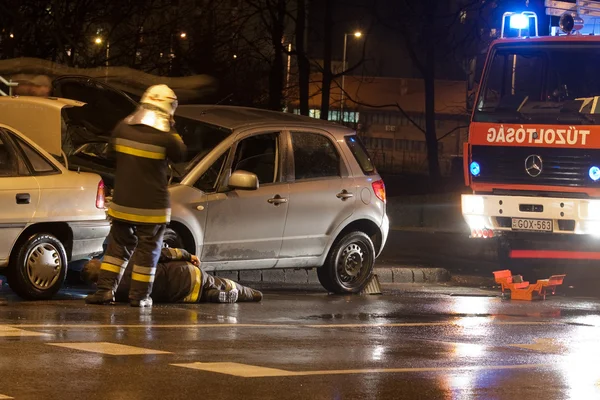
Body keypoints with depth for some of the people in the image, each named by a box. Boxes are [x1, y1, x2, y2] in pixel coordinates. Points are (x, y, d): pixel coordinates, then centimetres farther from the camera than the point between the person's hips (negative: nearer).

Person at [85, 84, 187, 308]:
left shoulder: (122, 128, -1)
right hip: (152, 206, -4)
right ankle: (139, 296, 6)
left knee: (118, 245, 16)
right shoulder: (163, 135, -15)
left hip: (122, 203, 4)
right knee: (147, 250, 6)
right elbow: (180, 155, 1)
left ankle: (105, 289, 11)